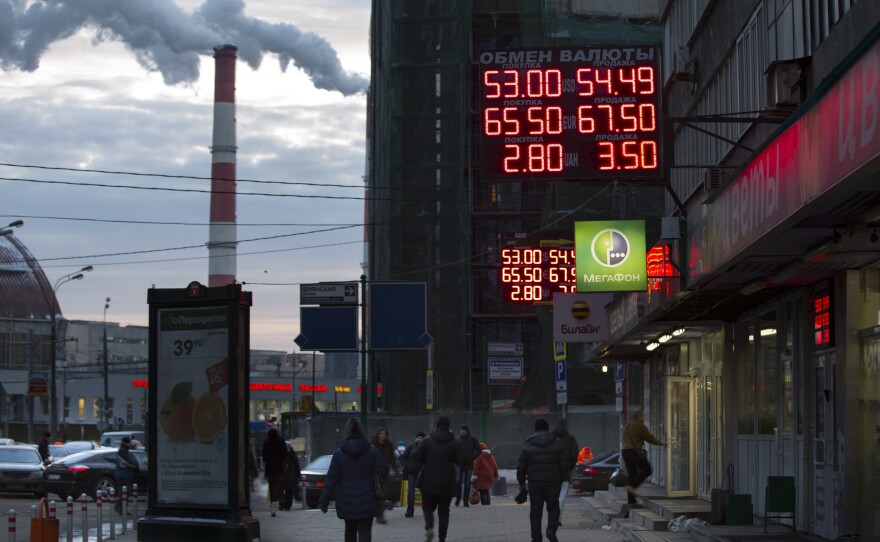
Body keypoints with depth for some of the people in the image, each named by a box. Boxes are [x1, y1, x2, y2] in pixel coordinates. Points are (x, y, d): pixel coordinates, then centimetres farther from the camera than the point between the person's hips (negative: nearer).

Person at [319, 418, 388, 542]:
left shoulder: (339, 453, -6)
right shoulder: (372, 450, -7)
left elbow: (331, 478, -7)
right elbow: (383, 471, -8)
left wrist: (324, 500, -3)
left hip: (346, 503, 1)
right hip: (366, 501, -1)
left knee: (350, 529, 20)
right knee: (365, 531, -2)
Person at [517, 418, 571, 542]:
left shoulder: (527, 445, 1)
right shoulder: (558, 444, 1)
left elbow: (521, 467, 2)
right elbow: (566, 465, -2)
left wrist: (521, 482, 16)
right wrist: (561, 479, 12)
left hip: (534, 484, 0)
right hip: (553, 484, 0)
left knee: (535, 511, 6)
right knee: (553, 508, 14)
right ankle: (551, 529, -10)